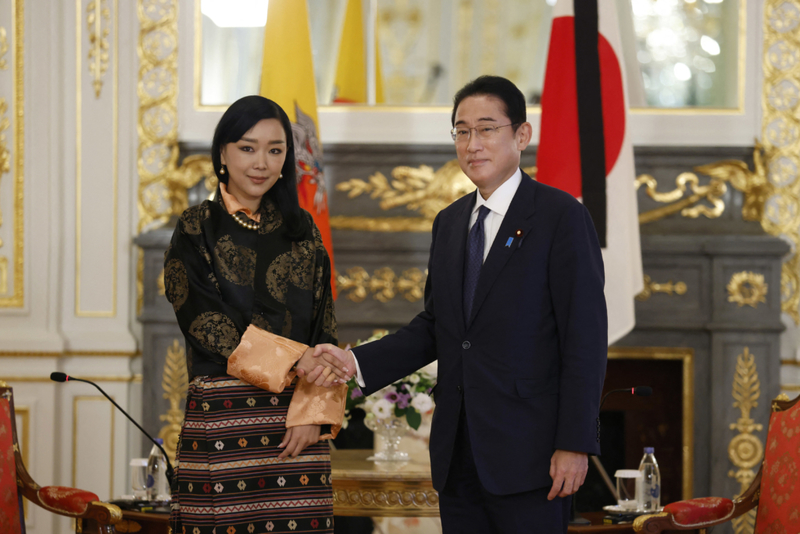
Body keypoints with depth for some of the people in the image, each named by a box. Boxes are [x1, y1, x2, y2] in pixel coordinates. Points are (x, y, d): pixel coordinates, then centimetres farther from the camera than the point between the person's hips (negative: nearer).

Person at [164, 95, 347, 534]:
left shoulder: (301, 231, 14)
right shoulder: (197, 229, 3)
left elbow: (323, 331, 9)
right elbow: (206, 322, -7)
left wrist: (312, 411, -4)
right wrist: (293, 359, -11)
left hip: (297, 420, 3)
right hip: (221, 415, -3)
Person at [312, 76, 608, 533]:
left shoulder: (561, 216, -6)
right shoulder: (450, 222, 16)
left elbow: (586, 337, -10)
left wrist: (574, 444, -15)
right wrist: (358, 363, 3)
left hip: (527, 455, -6)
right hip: (458, 457, 6)